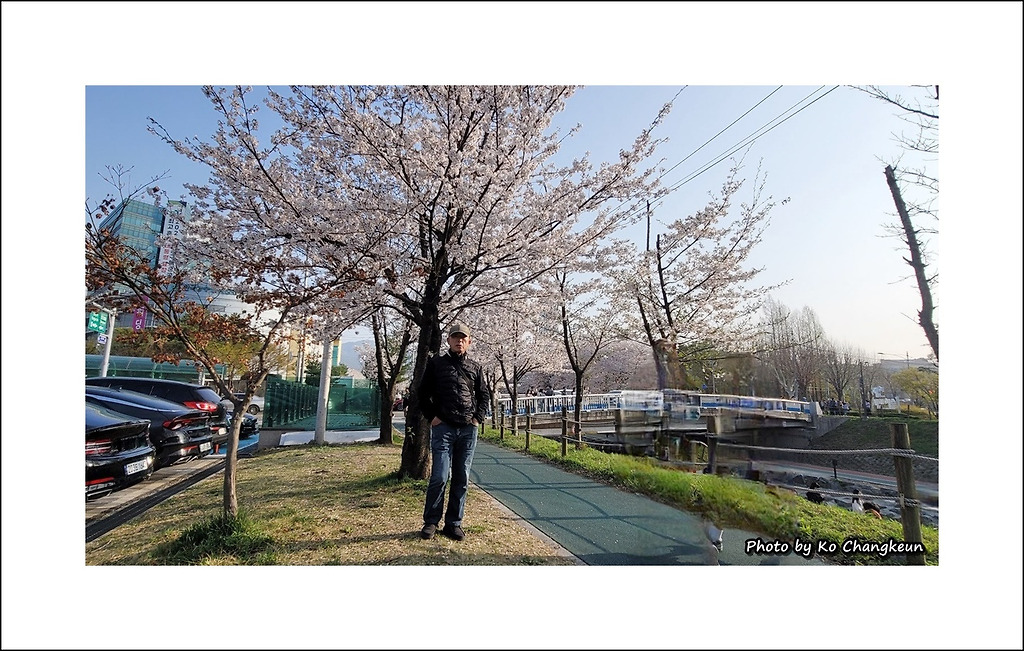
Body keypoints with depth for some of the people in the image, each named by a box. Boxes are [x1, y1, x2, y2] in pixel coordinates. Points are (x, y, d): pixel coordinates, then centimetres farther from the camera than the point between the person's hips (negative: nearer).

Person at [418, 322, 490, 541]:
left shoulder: (475, 367, 11)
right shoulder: (436, 363, 3)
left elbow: (484, 396, 18)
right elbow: (423, 393, 5)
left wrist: (478, 418, 5)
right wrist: (432, 417, -3)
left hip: (468, 430, 3)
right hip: (443, 428, -3)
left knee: (462, 480, 9)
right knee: (439, 478, -3)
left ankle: (454, 523, 21)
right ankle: (430, 522, 16)